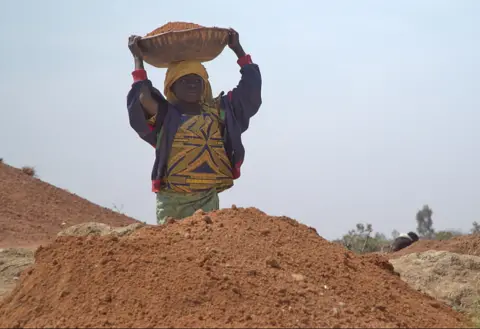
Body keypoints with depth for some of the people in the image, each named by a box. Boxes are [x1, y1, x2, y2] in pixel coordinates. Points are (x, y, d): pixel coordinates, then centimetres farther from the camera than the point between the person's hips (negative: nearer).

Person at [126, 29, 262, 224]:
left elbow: (251, 89, 16)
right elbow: (143, 99, -16)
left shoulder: (218, 112, 14)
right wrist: (138, 59, -6)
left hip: (208, 199, 3)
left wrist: (238, 50, 18)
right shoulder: (164, 115, 2)